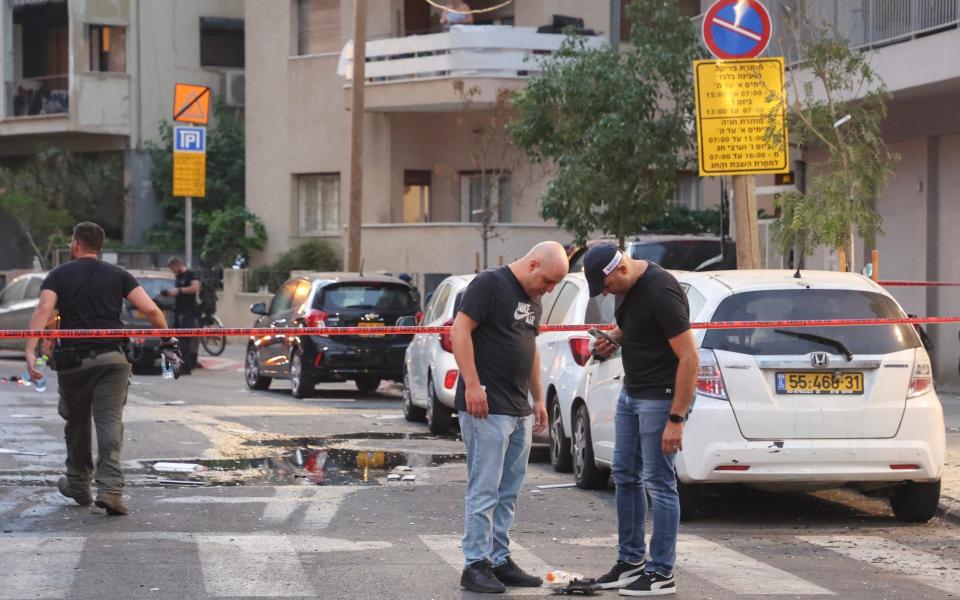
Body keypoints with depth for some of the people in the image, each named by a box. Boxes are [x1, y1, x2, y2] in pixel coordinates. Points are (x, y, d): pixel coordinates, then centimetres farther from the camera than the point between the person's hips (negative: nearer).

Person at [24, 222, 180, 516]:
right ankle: (110, 488, -21)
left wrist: (30, 351, -21)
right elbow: (150, 310, -1)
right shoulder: (117, 275, 9)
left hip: (73, 361, 0)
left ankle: (78, 485, 32)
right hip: (111, 359, 0)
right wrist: (168, 339, 14)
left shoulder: (58, 276, 6)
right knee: (110, 422, -5)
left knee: (76, 424, 17)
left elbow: (43, 309, -12)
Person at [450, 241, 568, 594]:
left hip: (520, 411, 9)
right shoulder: (490, 284, -9)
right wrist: (472, 385, -21)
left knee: (508, 493, 10)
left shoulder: (532, 299, 18)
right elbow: (459, 331, -16)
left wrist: (538, 398, 24)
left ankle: (500, 559, 16)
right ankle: (475, 564, -4)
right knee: (484, 489, -7)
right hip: (486, 407, -9)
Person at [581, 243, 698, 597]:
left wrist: (676, 419, -25)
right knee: (625, 475, 14)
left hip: (661, 397, -10)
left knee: (658, 482, -5)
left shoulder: (660, 293, -25)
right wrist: (616, 338, 2)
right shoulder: (627, 286, 2)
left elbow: (690, 358, -25)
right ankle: (631, 560, 25)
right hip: (631, 393, 10)